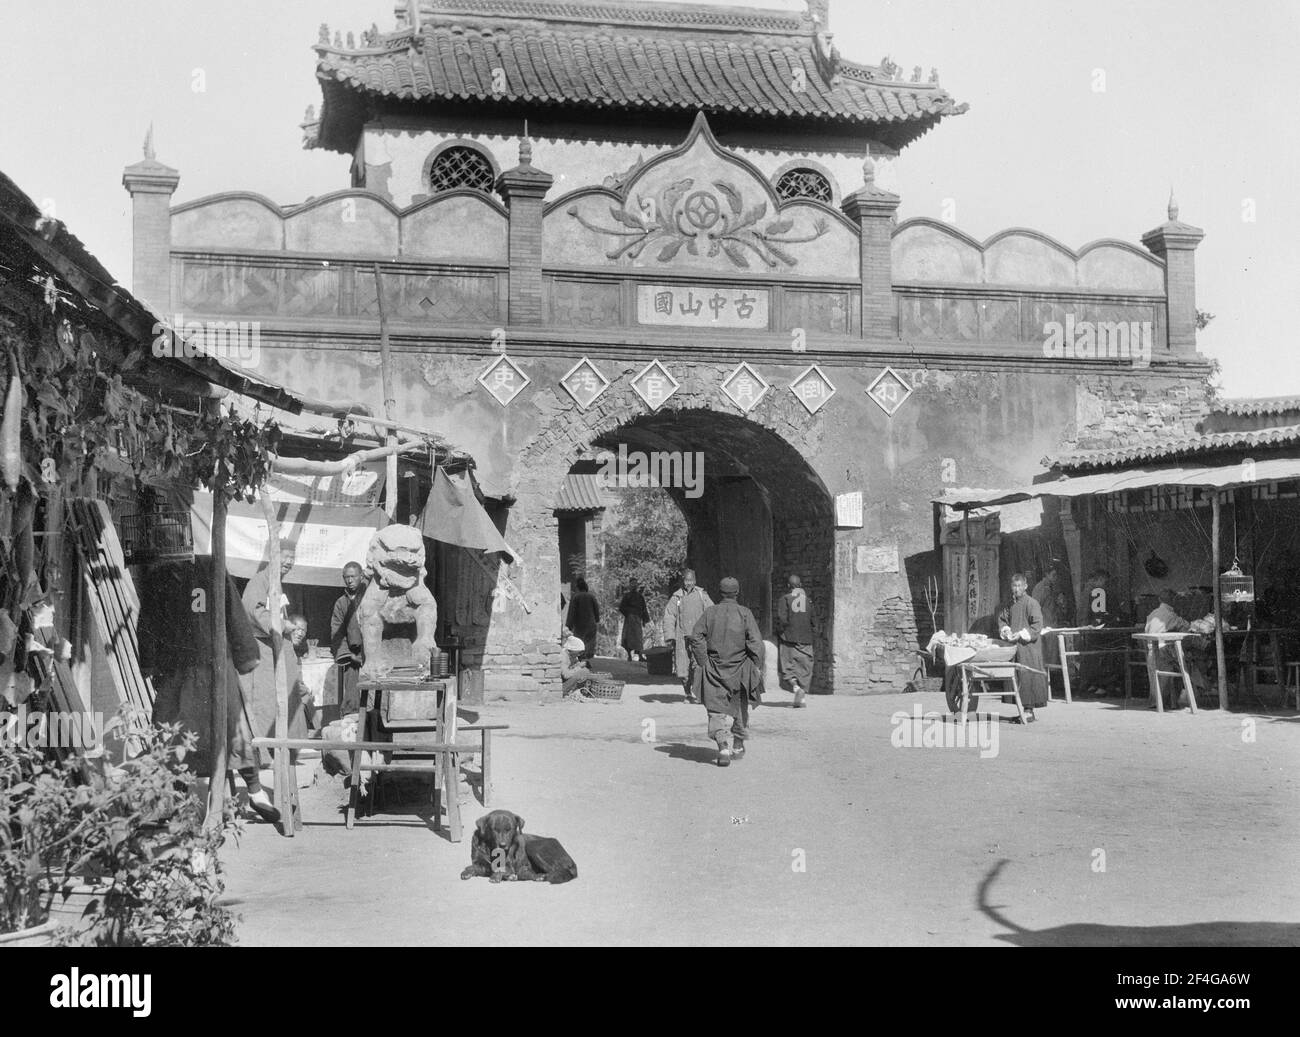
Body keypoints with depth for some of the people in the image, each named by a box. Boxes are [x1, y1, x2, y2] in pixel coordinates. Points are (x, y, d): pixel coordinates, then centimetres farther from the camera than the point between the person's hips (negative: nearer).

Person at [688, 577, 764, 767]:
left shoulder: (710, 612, 0)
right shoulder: (745, 613, -5)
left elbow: (696, 637, -5)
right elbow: (755, 642, -12)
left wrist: (703, 662, 0)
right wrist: (758, 666, -5)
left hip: (714, 669, 0)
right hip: (739, 668, 0)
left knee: (718, 711, -2)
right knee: (739, 708, 18)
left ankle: (724, 746, -21)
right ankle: (738, 747, 30)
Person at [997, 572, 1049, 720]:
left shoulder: (1032, 604, -7)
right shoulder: (1010, 605, 13)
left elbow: (1037, 626, -11)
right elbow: (1002, 618, 25)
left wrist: (1021, 634, -16)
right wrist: (1005, 629, 5)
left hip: (1028, 646, -7)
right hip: (1013, 646, 7)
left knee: (1027, 677, -9)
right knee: (1016, 678, 5)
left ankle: (1030, 709, -7)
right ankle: (1026, 709, 10)